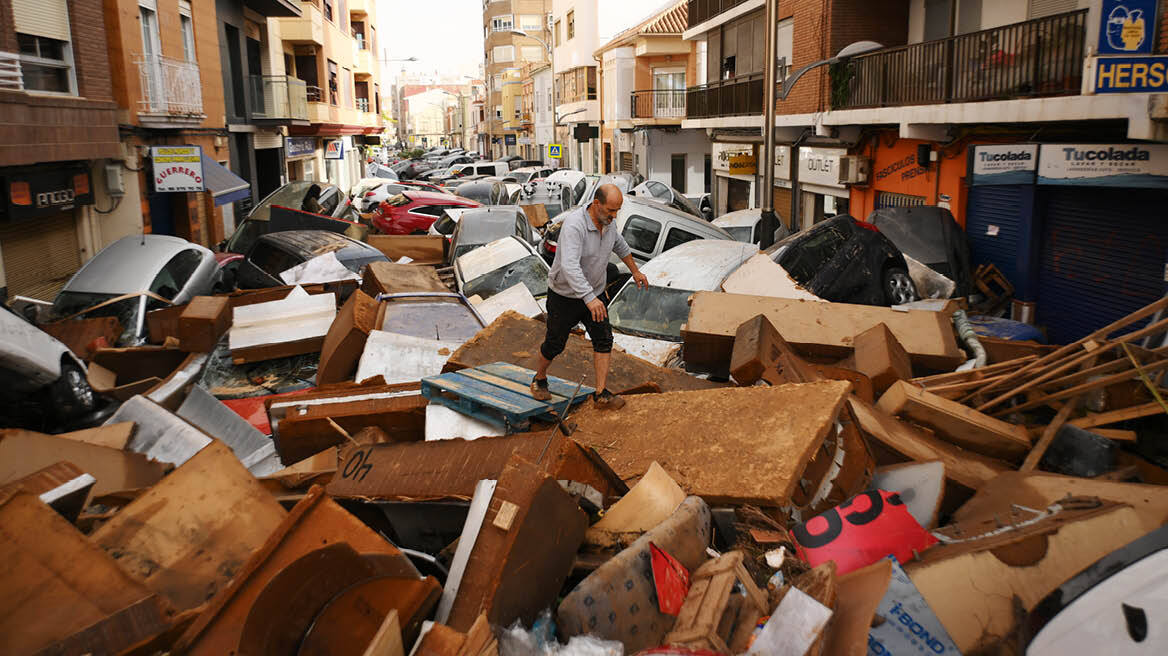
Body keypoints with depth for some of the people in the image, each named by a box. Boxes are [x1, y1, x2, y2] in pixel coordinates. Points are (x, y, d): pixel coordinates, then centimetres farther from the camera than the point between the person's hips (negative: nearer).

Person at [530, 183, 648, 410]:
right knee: (555, 344, 10)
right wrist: (589, 299, -51)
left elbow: (619, 244, 18)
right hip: (565, 296, -6)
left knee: (604, 340, -4)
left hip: (595, 293, 6)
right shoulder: (574, 225, -32)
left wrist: (635, 271, 26)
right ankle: (540, 378, 37)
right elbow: (569, 267, -43)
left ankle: (602, 394, 0)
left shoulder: (606, 221, -6)